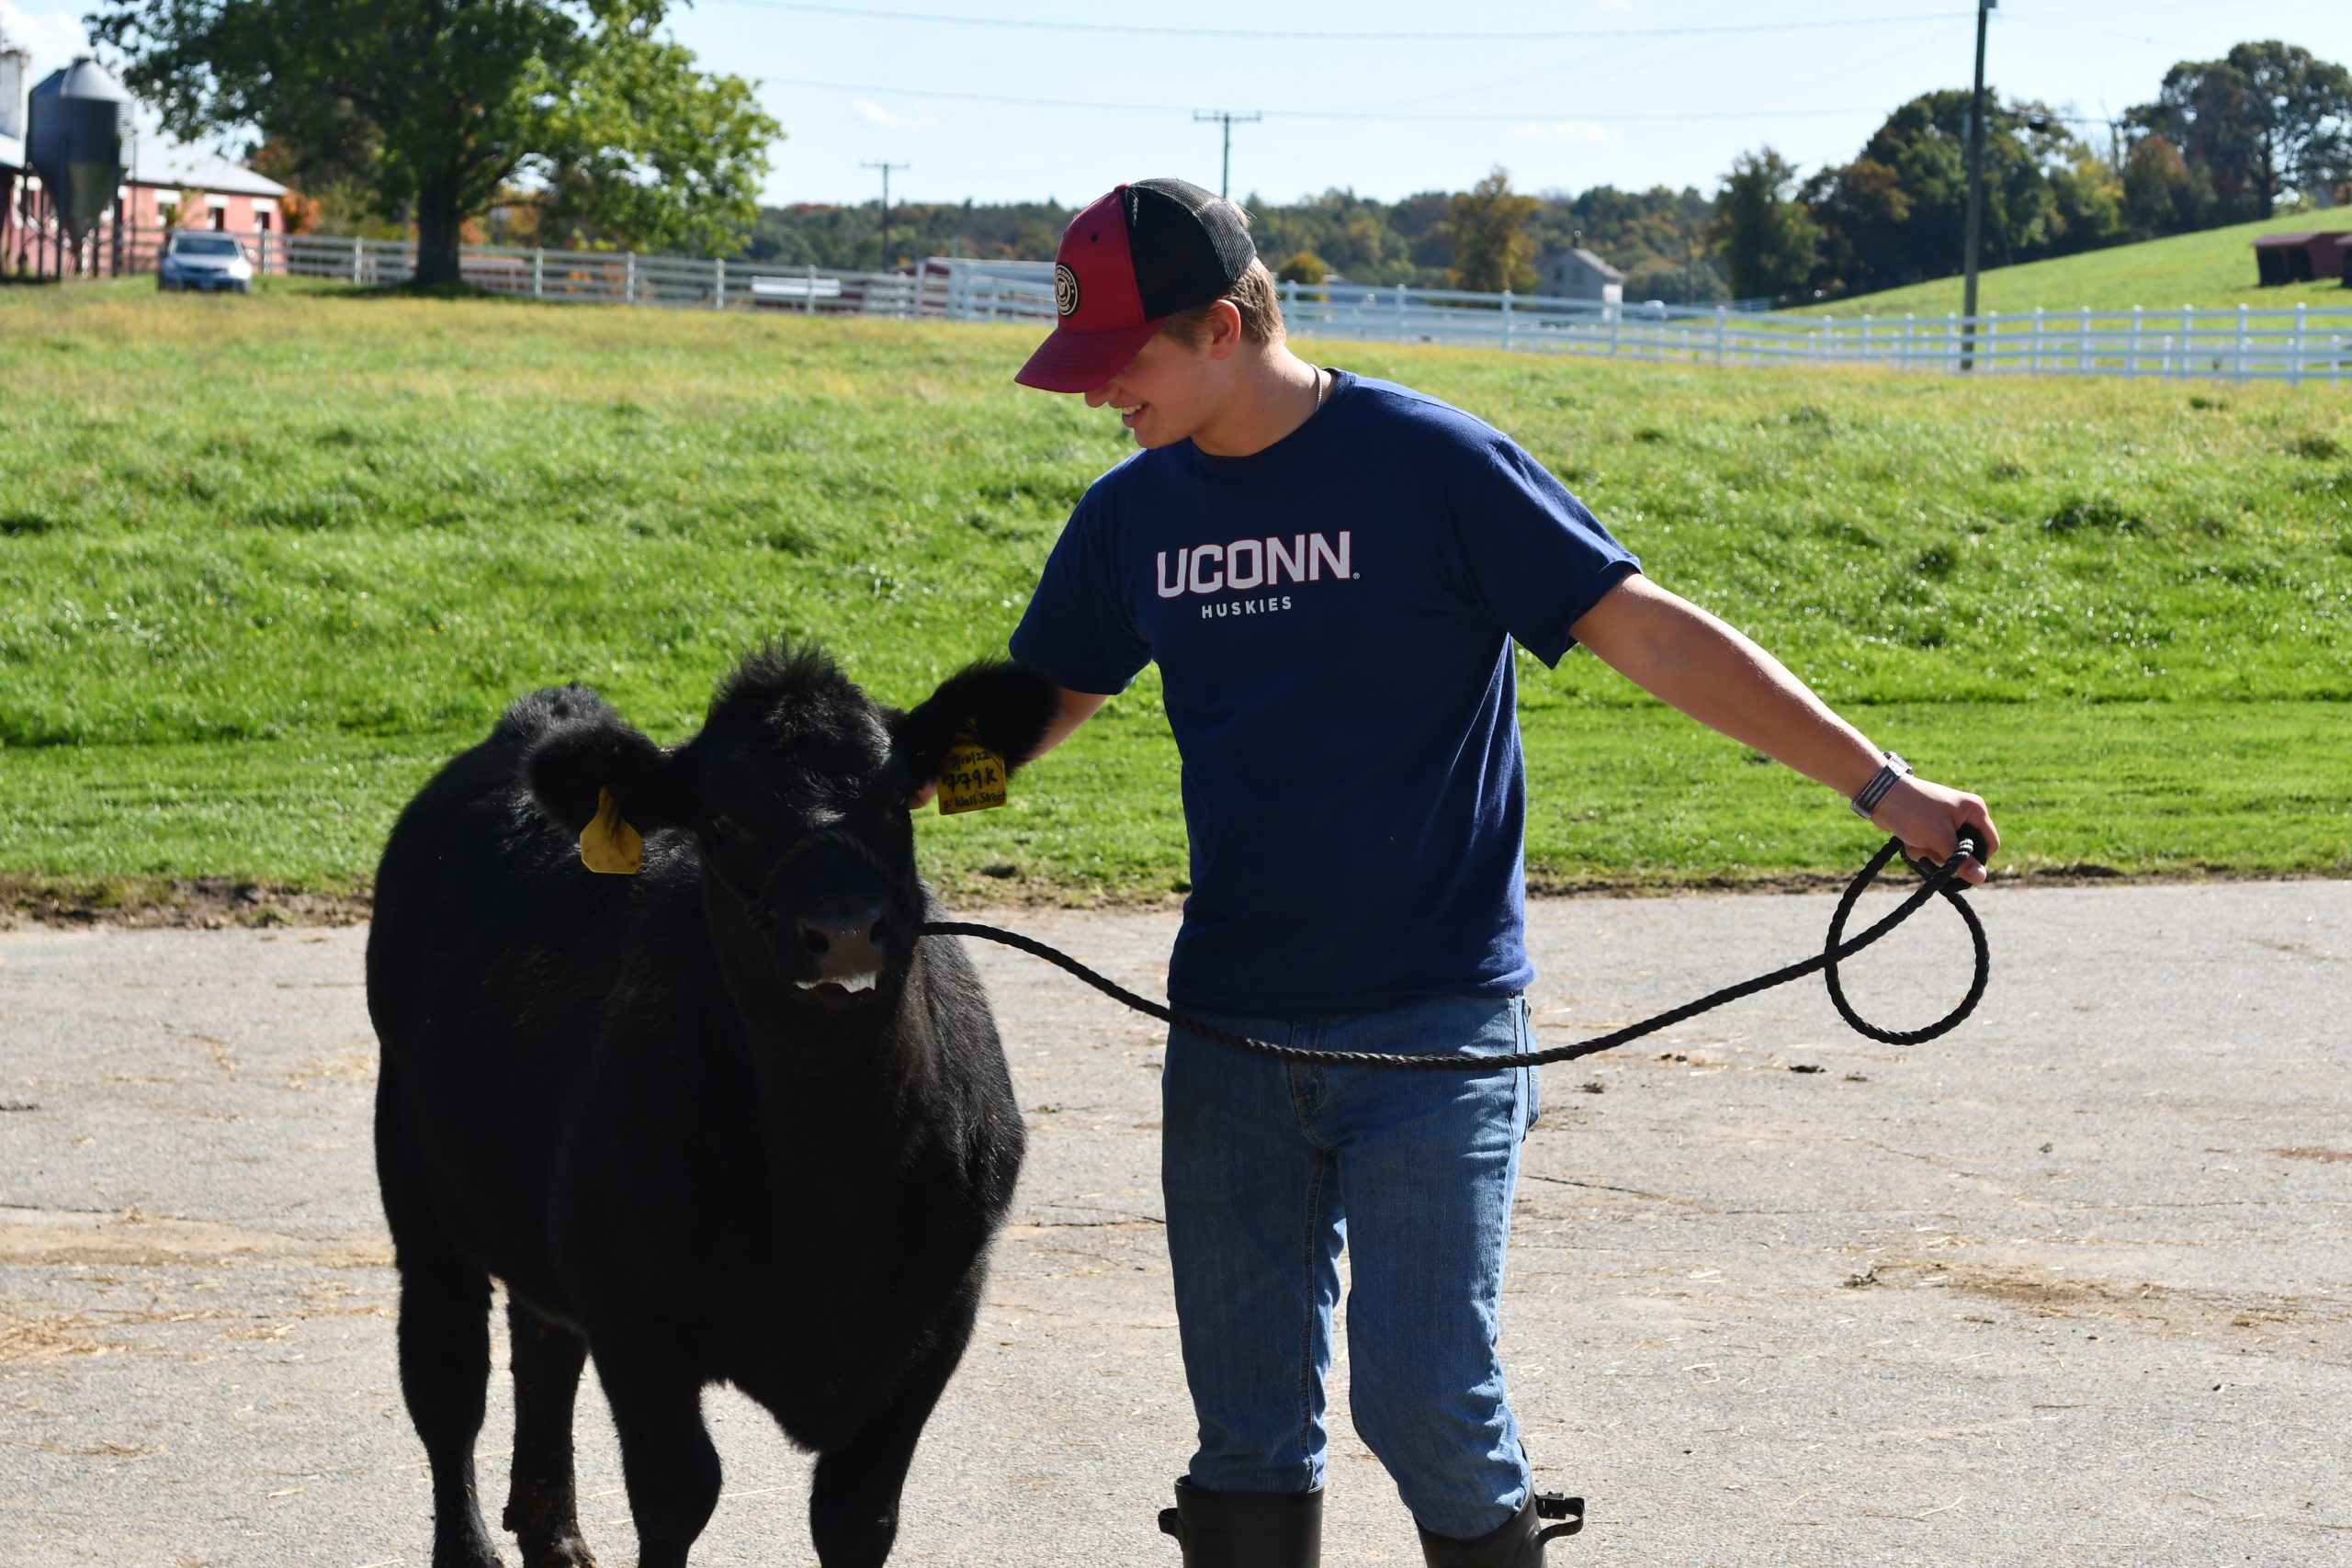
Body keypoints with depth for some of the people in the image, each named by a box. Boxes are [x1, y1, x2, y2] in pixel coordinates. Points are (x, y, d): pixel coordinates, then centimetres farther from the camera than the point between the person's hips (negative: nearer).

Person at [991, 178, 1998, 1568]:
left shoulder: (1428, 464, -10)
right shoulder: (1134, 514, 6)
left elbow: (1653, 633, -11)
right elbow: (1043, 700, 21)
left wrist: (1881, 786, -15)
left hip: (1435, 1032, -5)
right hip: (1231, 1034, 5)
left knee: (1425, 1399, -10)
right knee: (1247, 1414, 7)